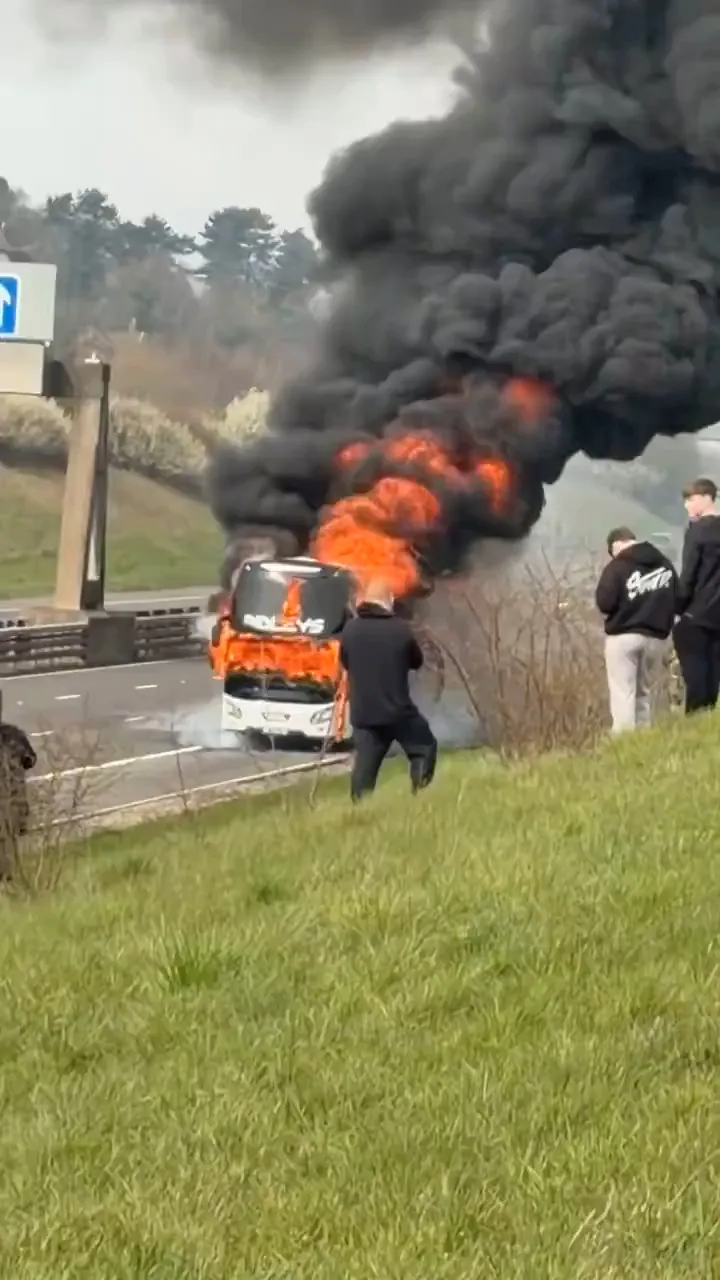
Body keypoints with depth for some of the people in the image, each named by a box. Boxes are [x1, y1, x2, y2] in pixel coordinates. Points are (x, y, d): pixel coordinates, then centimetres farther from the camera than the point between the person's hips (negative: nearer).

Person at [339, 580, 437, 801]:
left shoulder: (350, 629, -1)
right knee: (424, 749, 15)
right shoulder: (401, 628, -7)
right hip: (398, 710, -3)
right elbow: (417, 661, 9)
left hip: (363, 712, 3)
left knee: (365, 765, 7)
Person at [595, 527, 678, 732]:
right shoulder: (666, 565, 8)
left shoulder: (617, 566, -9)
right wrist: (662, 624, 15)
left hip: (623, 636, -5)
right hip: (656, 637, 5)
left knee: (623, 693, -4)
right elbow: (677, 601, 8)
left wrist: (620, 610, 6)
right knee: (645, 694, 15)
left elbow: (604, 602, -14)